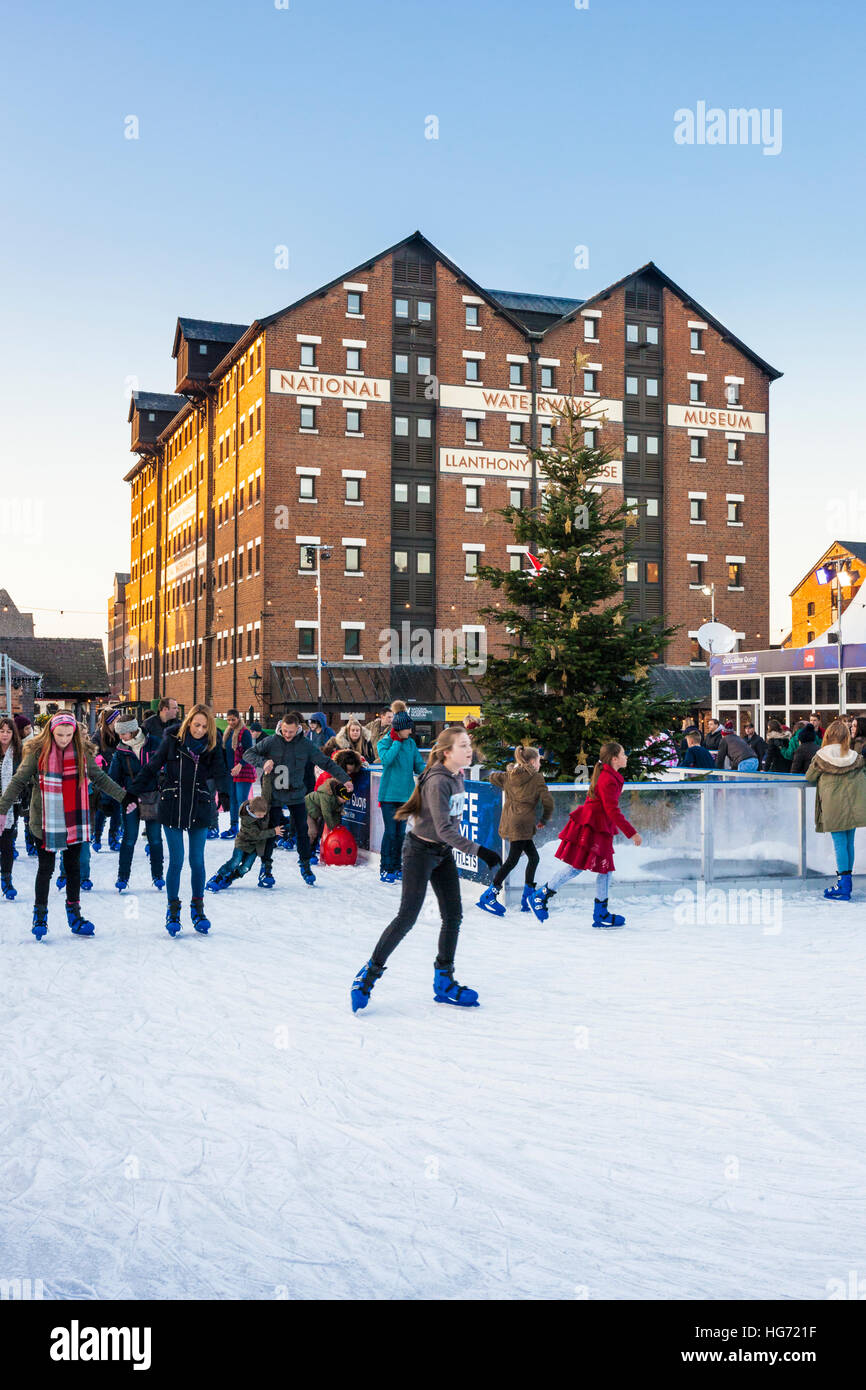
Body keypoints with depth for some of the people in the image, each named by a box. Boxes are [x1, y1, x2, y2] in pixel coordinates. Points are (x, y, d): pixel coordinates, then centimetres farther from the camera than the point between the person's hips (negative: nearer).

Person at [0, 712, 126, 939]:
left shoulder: (82, 752, 1)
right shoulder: (37, 752, -7)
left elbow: (100, 778, 11)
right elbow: (19, 781, -4)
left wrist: (123, 797, 10)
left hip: (74, 822, 3)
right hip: (45, 823, -3)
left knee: (73, 867, 10)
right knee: (46, 868, 4)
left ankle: (74, 915, 21)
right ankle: (40, 915, 17)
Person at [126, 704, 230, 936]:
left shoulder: (212, 745, 0)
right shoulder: (172, 740, -4)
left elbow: (220, 772, -10)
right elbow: (152, 767, 1)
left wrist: (224, 793, -29)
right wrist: (131, 791, -3)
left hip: (199, 808, 1)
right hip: (172, 806, -1)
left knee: (197, 861, 5)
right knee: (176, 860, 0)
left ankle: (197, 908, 20)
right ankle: (173, 909, 13)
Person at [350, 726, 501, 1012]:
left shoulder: (457, 777, 4)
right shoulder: (437, 782, -23)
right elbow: (443, 829, -29)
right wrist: (479, 851, -31)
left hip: (444, 852, 8)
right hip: (421, 851, -8)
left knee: (453, 915, 5)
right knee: (407, 917, -7)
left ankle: (444, 981, 14)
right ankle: (369, 973, 6)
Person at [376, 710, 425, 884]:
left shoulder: (411, 743, 10)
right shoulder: (384, 743, -3)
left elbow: (418, 765, 10)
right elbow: (386, 759, -23)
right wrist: (397, 741, -13)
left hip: (405, 794, 5)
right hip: (389, 794, -5)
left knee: (400, 833, 10)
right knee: (390, 832, -5)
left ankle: (396, 868, 20)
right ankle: (385, 870, 2)